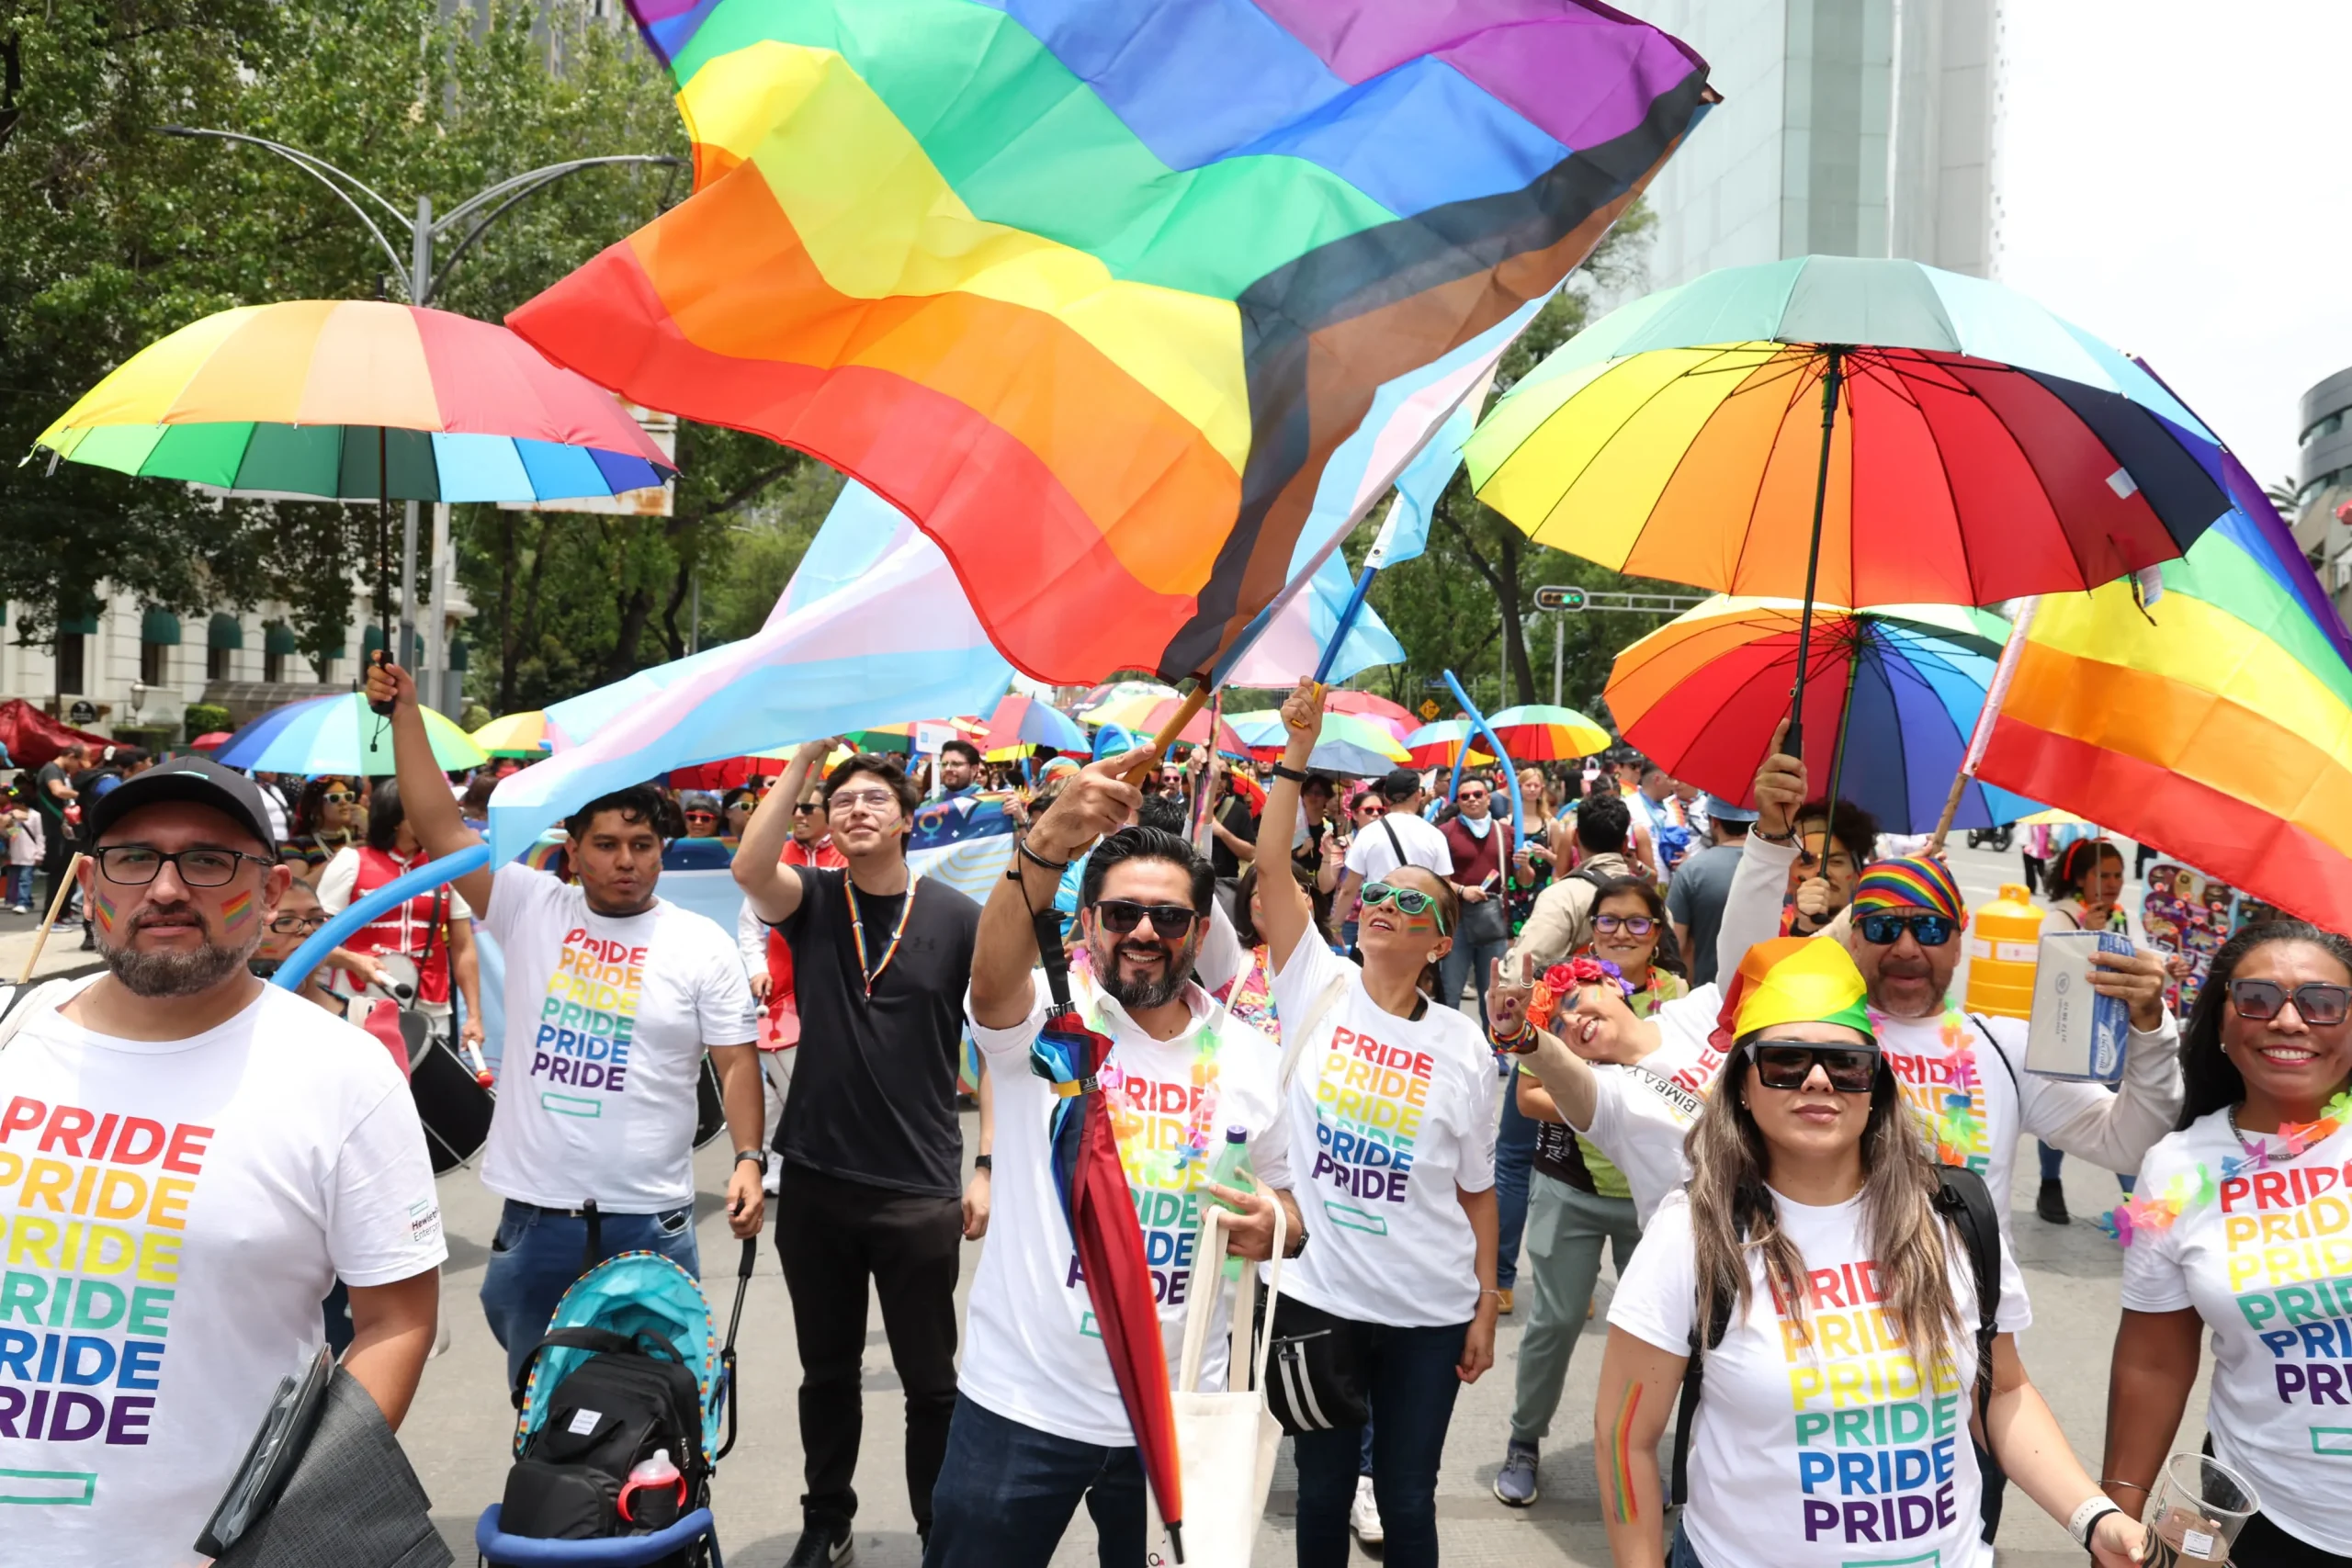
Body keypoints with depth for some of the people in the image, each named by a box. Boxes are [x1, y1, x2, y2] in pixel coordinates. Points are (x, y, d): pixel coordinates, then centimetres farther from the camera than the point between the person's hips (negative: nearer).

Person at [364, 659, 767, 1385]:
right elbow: (439, 826, -2)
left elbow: (736, 1063, 0)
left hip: (650, 1222, -2)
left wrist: (747, 1159, -11)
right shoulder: (530, 908, 3)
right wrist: (405, 712, -6)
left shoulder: (701, 943, 0)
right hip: (535, 1216, 2)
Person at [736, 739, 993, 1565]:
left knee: (930, 1380, 8)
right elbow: (749, 868, -23)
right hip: (813, 1182, 2)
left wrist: (986, 1164, -6)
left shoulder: (959, 918, -4)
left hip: (921, 1191, -2)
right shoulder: (812, 902, 0)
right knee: (827, 1371, 17)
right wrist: (804, 759, -20)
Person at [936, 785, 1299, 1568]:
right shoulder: (1047, 1013, -9)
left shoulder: (1250, 1057, 2)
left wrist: (1275, 1227, -13)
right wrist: (1048, 841, -50)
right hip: (1021, 1402, -2)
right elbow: (991, 980, -32)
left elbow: (1286, 1199, 12)